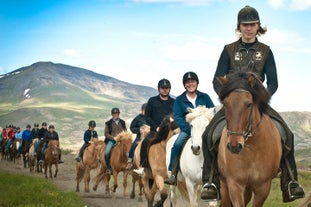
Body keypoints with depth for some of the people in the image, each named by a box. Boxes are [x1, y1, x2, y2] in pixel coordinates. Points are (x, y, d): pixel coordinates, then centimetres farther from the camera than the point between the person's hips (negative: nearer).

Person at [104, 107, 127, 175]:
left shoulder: (122, 122, 13)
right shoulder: (108, 123, 5)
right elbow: (106, 133, 1)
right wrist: (113, 137, -13)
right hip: (111, 140, -2)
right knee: (106, 153, -25)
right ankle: (108, 168, -10)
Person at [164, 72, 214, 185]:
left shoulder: (205, 97, 9)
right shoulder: (180, 100, 6)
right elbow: (177, 117, -3)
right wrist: (190, 129, -18)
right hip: (187, 129, -1)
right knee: (177, 145, -28)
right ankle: (172, 174, -24)